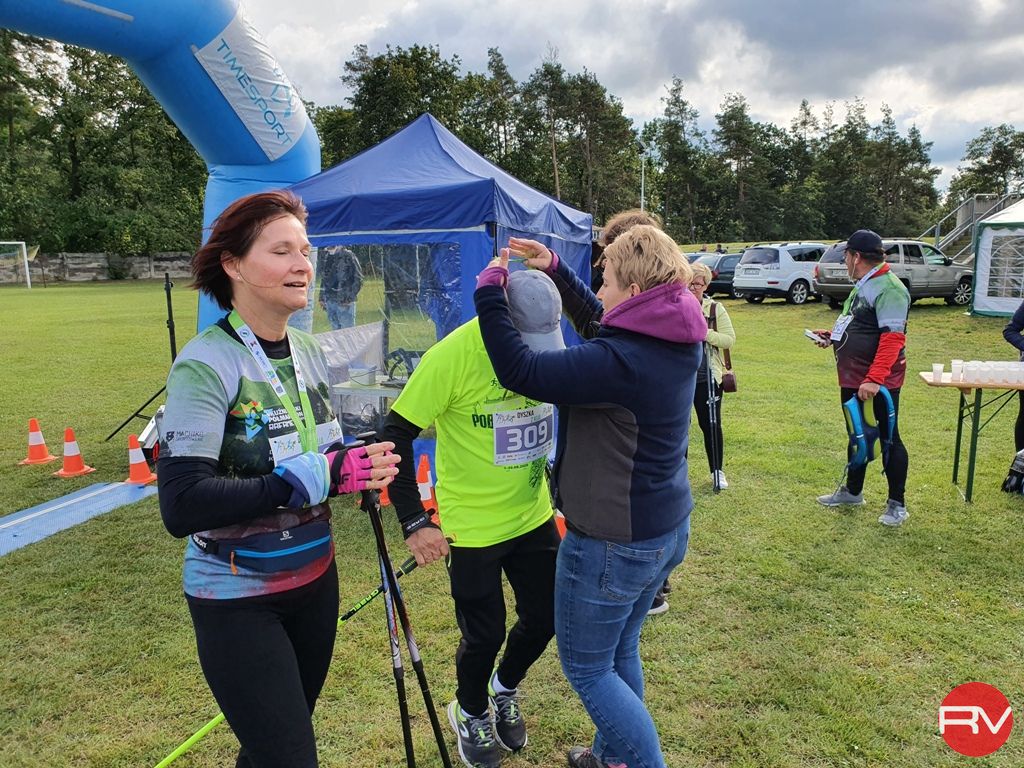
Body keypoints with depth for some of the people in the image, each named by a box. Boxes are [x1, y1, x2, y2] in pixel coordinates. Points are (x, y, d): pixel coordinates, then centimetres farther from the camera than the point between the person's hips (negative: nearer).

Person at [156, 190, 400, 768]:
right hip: (237, 598, -6)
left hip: (315, 580, 7)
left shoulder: (311, 354, 0)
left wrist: (361, 463, -10)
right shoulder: (205, 364, -20)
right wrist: (317, 476, -31)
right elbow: (182, 506, -28)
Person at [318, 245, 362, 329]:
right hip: (329, 302, 6)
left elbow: (358, 279, -7)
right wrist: (322, 298, 14)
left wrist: (350, 298, -13)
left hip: (344, 303, -6)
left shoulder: (348, 256, -6)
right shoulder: (325, 257, 12)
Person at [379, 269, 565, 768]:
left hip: (534, 516, 5)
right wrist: (414, 522, -19)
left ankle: (505, 690, 46)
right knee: (485, 635, 6)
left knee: (545, 618, 13)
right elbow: (394, 436, -18)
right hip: (472, 526, -5)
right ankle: (471, 712, 41)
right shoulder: (454, 355, -23)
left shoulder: (547, 347, -7)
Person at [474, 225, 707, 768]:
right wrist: (555, 270, 11)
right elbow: (595, 321, 16)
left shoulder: (620, 362, -29)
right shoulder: (677, 342, -1)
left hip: (613, 545, -9)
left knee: (586, 668, 13)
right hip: (666, 530, 9)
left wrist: (489, 290, -17)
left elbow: (519, 371, -27)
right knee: (620, 651, 26)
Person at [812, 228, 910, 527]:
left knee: (888, 438, 2)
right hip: (852, 379, 10)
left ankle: (897, 504, 14)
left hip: (879, 383, -10)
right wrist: (833, 335, 10)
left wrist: (873, 379, -33)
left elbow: (892, 337, -27)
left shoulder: (888, 289, -19)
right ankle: (852, 491, 34)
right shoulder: (862, 286, 13)